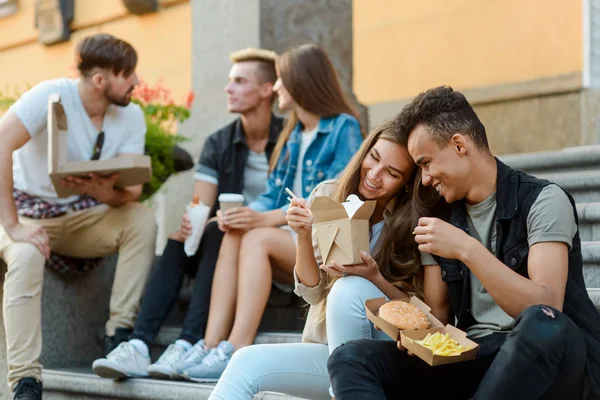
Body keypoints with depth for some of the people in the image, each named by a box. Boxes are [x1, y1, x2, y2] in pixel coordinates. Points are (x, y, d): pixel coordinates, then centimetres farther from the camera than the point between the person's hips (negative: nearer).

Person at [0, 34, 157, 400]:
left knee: (143, 220, -23)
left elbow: (132, 191, -10)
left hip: (82, 216, 4)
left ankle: (121, 332, -18)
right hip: (30, 213, -4)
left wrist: (105, 191, -36)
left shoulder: (132, 117, -7)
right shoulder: (52, 96, -22)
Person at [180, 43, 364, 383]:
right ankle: (211, 345, -33)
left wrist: (267, 218, -23)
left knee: (257, 239, -29)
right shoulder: (293, 135, 18)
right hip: (292, 240, 7)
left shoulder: (344, 128, -6)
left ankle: (237, 353, -36)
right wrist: (249, 214, -11)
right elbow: (273, 196, 13)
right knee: (235, 236, -21)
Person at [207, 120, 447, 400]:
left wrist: (375, 279, -24)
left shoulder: (419, 225, -13)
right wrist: (303, 237, -19)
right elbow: (312, 291, -1)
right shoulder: (327, 197, -3)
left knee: (349, 288, -30)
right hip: (328, 350, 3)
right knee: (245, 364, -21)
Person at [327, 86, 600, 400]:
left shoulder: (543, 200, -4)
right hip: (474, 360, 5)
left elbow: (546, 310, -18)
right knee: (350, 358, -15)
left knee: (541, 326, -41)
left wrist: (466, 249, -21)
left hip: (553, 359, -5)